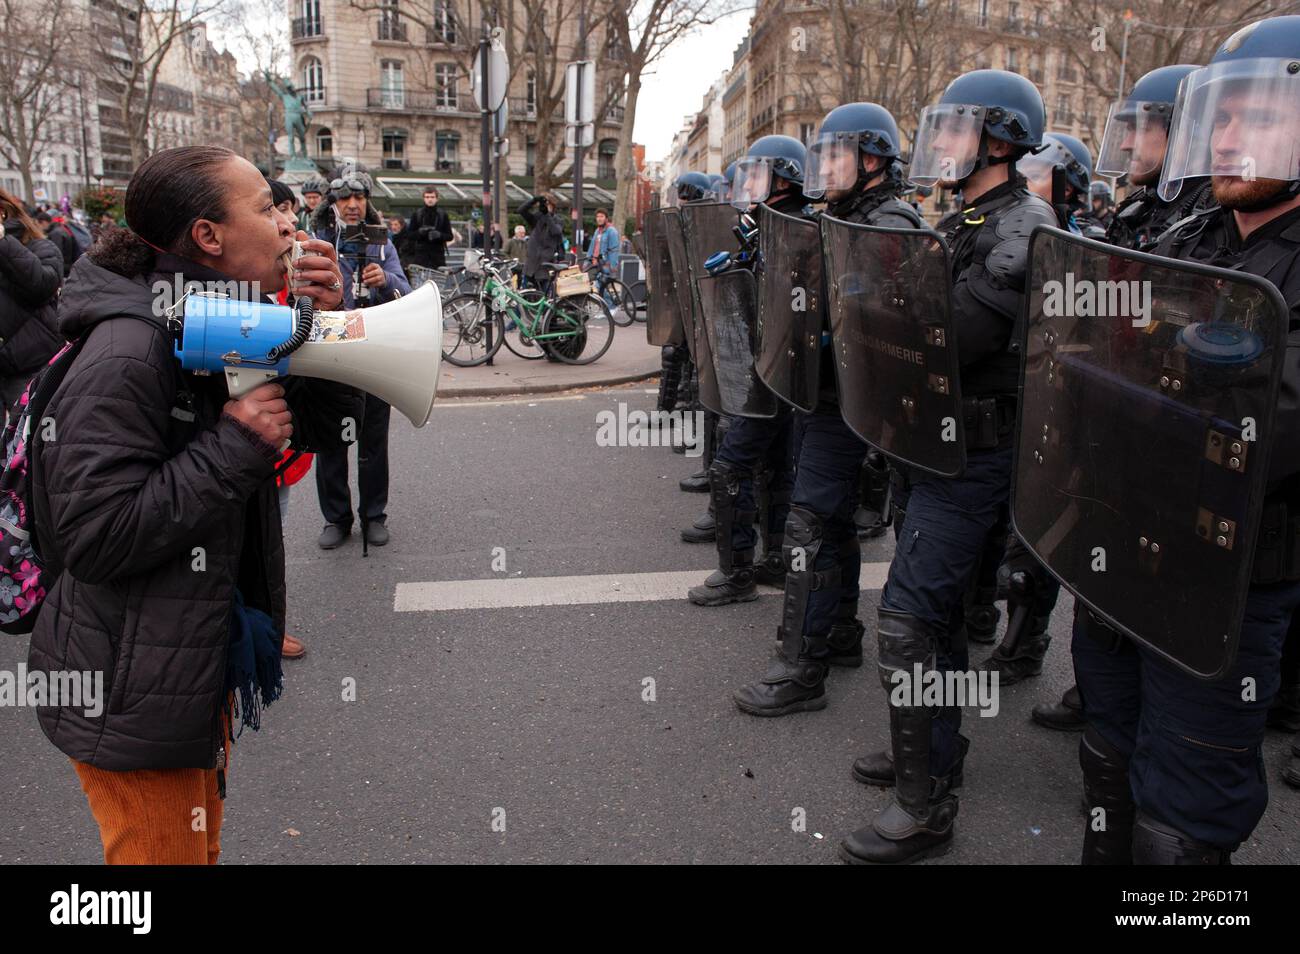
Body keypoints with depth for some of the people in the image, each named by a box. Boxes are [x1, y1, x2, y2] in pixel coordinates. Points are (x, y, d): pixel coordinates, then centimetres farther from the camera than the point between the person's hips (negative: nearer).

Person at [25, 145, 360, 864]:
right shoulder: (127, 355, -25)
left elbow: (322, 426, 7)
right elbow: (91, 536, -29)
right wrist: (234, 446, -28)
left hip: (205, 661, 9)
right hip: (135, 694, -8)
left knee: (200, 843, 27)